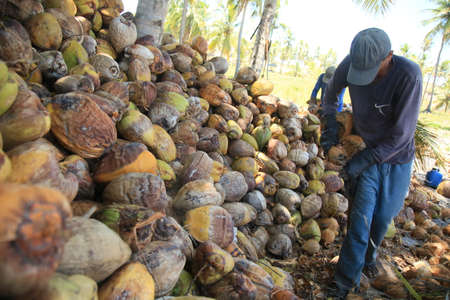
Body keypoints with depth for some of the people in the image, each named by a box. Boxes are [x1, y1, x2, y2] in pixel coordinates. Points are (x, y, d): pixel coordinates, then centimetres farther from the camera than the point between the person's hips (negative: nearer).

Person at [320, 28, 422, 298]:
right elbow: (331, 94, 4)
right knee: (361, 217, -6)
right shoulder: (351, 63, -19)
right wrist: (331, 128, -6)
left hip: (398, 157, -1)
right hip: (367, 151, 1)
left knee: (383, 217, 13)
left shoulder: (409, 75, -29)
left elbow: (401, 134, -25)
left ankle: (368, 257, 44)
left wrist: (363, 161, -22)